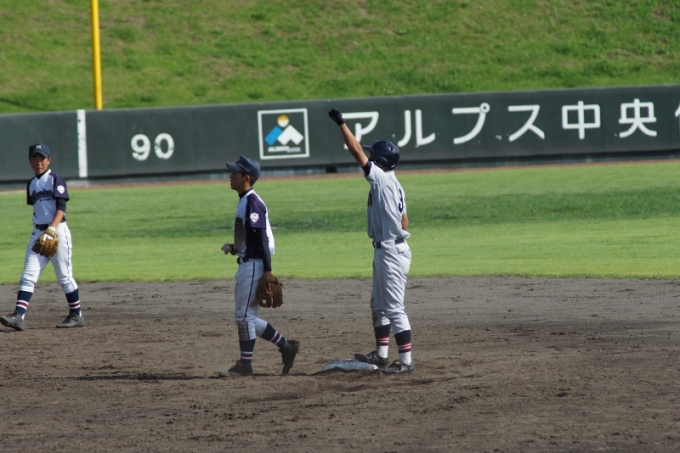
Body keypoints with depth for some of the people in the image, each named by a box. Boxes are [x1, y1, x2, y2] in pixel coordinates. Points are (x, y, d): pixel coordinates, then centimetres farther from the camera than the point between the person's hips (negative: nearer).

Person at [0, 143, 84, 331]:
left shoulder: (55, 180, -5)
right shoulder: (31, 184, 14)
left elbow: (61, 208, -13)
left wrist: (52, 228, -25)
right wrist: (39, 229, 15)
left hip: (57, 231, -6)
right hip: (38, 232, 6)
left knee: (64, 276, 1)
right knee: (28, 276, -6)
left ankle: (76, 315, 13)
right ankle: (18, 316, -15)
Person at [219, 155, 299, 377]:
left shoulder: (252, 203, -16)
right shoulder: (244, 202, 15)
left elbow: (262, 239, -20)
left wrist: (267, 271, -23)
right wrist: (235, 248, 9)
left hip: (254, 265, -10)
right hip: (246, 264, 10)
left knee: (244, 315, -6)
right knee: (248, 316, 12)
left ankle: (245, 365, -2)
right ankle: (285, 346, 18)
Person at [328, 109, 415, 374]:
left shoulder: (381, 179, -15)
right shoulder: (393, 185, 12)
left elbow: (356, 151, -19)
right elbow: (404, 221, 16)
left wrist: (341, 123, -15)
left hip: (391, 252, -11)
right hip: (386, 251, 11)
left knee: (394, 307, -9)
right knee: (379, 305, 19)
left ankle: (406, 360, -8)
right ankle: (382, 355, 27)